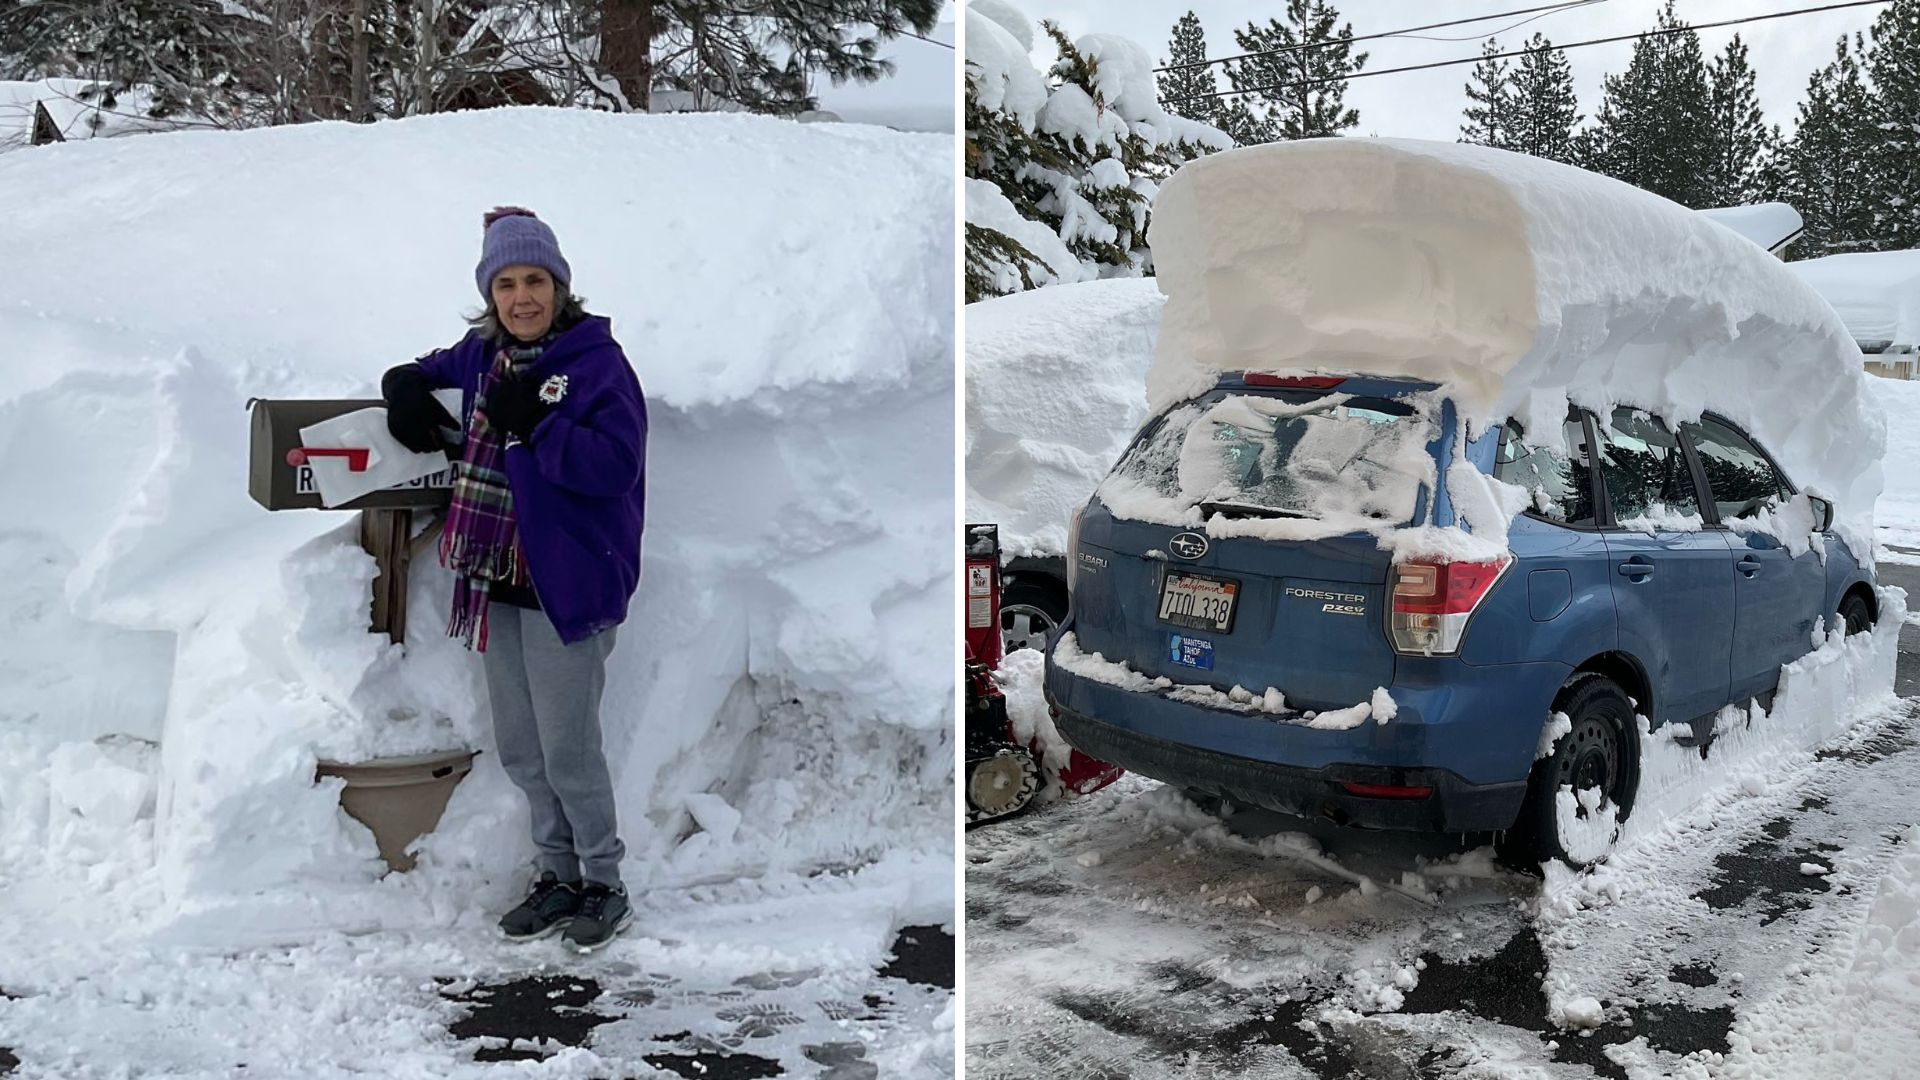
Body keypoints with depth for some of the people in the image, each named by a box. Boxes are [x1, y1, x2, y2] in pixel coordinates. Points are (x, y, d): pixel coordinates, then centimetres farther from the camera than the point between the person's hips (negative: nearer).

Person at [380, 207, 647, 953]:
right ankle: (559, 876, 33)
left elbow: (616, 464, -21)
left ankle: (604, 884, 20)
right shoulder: (481, 355, 9)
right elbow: (424, 375, 28)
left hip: (568, 587, -7)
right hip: (497, 588, 8)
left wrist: (534, 423, -25)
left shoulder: (596, 361, -12)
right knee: (520, 751, 16)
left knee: (568, 751, -1)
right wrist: (408, 394, 5)